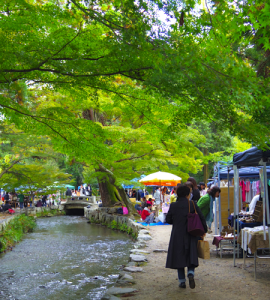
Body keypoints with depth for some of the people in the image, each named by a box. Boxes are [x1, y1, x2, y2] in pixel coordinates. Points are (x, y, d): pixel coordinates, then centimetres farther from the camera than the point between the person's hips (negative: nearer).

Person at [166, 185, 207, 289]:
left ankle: (182, 281, 9)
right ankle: (191, 274, -17)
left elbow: (168, 220, 2)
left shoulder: (173, 206, -4)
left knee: (179, 257, 9)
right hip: (191, 235, 0)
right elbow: (201, 217, -4)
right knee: (191, 256, 10)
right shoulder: (192, 204, -5)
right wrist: (204, 230, 7)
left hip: (177, 235, 0)